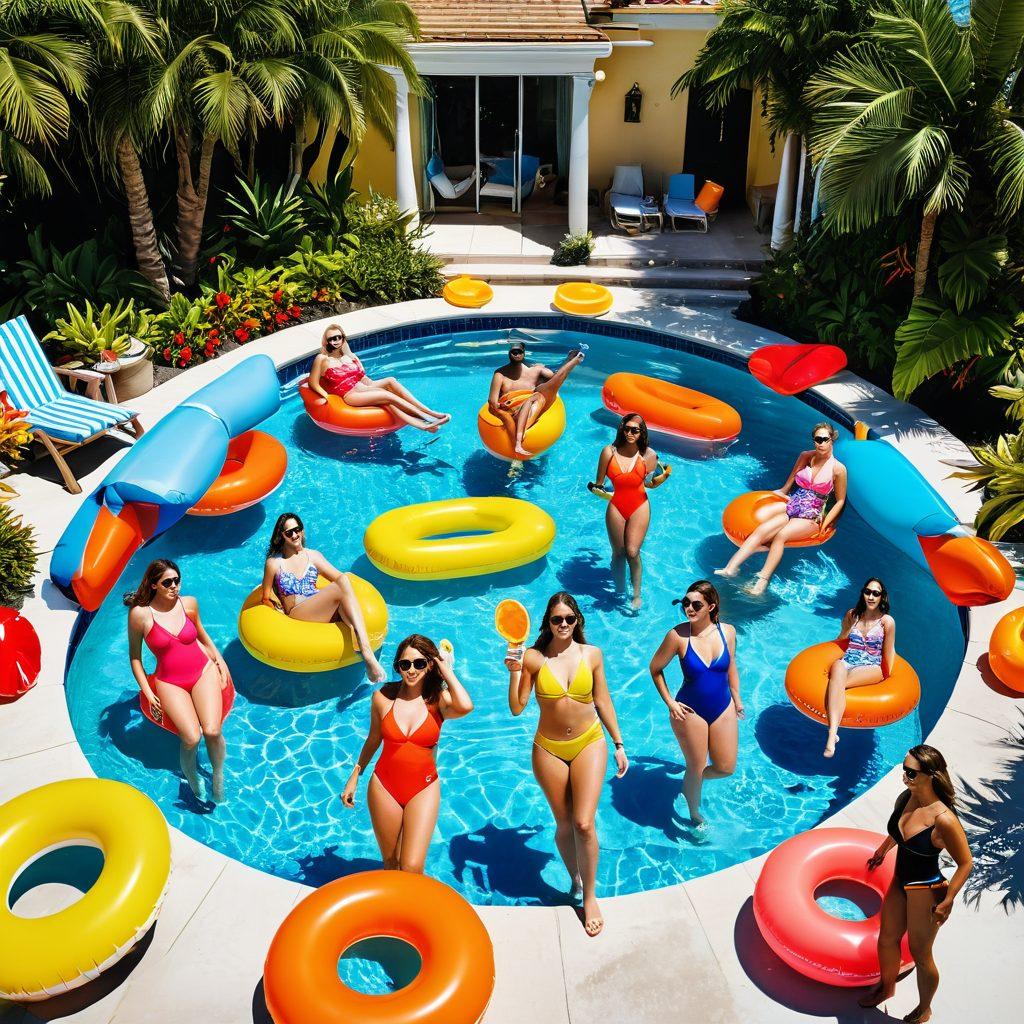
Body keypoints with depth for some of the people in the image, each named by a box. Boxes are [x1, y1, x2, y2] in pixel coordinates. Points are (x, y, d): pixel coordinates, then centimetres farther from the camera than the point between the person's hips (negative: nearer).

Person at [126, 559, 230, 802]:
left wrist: (219, 659, 10)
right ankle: (190, 776, 10)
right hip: (169, 682, -2)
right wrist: (148, 693, -2)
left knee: (212, 731, -22)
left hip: (204, 672, 2)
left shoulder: (189, 603, 0)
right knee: (191, 738, -24)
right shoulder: (140, 614, -9)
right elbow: (135, 655, 2)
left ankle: (218, 775, 8)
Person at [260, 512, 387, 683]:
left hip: (324, 612, 3)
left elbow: (340, 577, 15)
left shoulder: (313, 556, 21)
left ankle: (367, 651, -51)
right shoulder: (274, 563, 10)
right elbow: (266, 598, 15)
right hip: (297, 613, -3)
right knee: (341, 586, -31)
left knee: (344, 581, -35)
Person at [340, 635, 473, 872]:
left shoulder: (439, 700, -12)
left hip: (423, 789, -2)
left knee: (412, 868, -11)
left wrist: (446, 669, -22)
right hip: (384, 786, 2)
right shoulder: (384, 697, -7)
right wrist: (355, 776, 15)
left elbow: (465, 706, -35)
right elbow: (373, 739, 9)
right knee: (390, 865, 15)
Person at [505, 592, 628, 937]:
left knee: (584, 824, -9)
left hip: (589, 743, 0)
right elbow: (516, 708, -7)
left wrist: (618, 744, 8)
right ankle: (576, 880, 38)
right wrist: (514, 672, -21)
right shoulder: (533, 658, -8)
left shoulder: (592, 654, -3)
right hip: (549, 749, 0)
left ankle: (590, 896, 13)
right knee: (564, 825, 11)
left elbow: (603, 701, 6)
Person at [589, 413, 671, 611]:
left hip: (639, 507, -1)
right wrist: (597, 489, -18)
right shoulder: (609, 452, -6)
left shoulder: (648, 455, -5)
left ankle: (637, 595, 6)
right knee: (618, 554, 8)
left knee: (633, 552, -12)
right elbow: (598, 483, 0)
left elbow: (651, 484, 6)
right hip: (616, 507, 1)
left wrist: (663, 476, -9)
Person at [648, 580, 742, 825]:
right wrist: (669, 702, -9)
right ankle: (695, 815, 37)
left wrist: (737, 699, 13)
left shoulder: (727, 632, -9)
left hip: (723, 708, 4)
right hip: (690, 711, -3)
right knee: (696, 767, 11)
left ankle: (692, 779, 41)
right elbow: (655, 669, -7)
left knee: (726, 768, 10)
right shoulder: (678, 635, -20)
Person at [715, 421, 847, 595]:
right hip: (790, 509, 4)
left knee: (781, 535, -33)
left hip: (811, 519, -4)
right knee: (760, 530, -25)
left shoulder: (838, 469, -3)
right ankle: (730, 568, -38)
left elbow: (840, 501, 4)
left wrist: (824, 525, -2)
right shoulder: (805, 456, 9)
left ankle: (762, 582, -43)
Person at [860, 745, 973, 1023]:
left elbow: (965, 862, -20)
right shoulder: (905, 798, -11)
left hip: (926, 890, -7)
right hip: (900, 881, 7)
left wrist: (947, 902, -17)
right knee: (887, 939, 23)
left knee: (920, 954, 13)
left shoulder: (943, 819, -32)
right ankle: (887, 987, 51)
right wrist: (882, 850, 26)